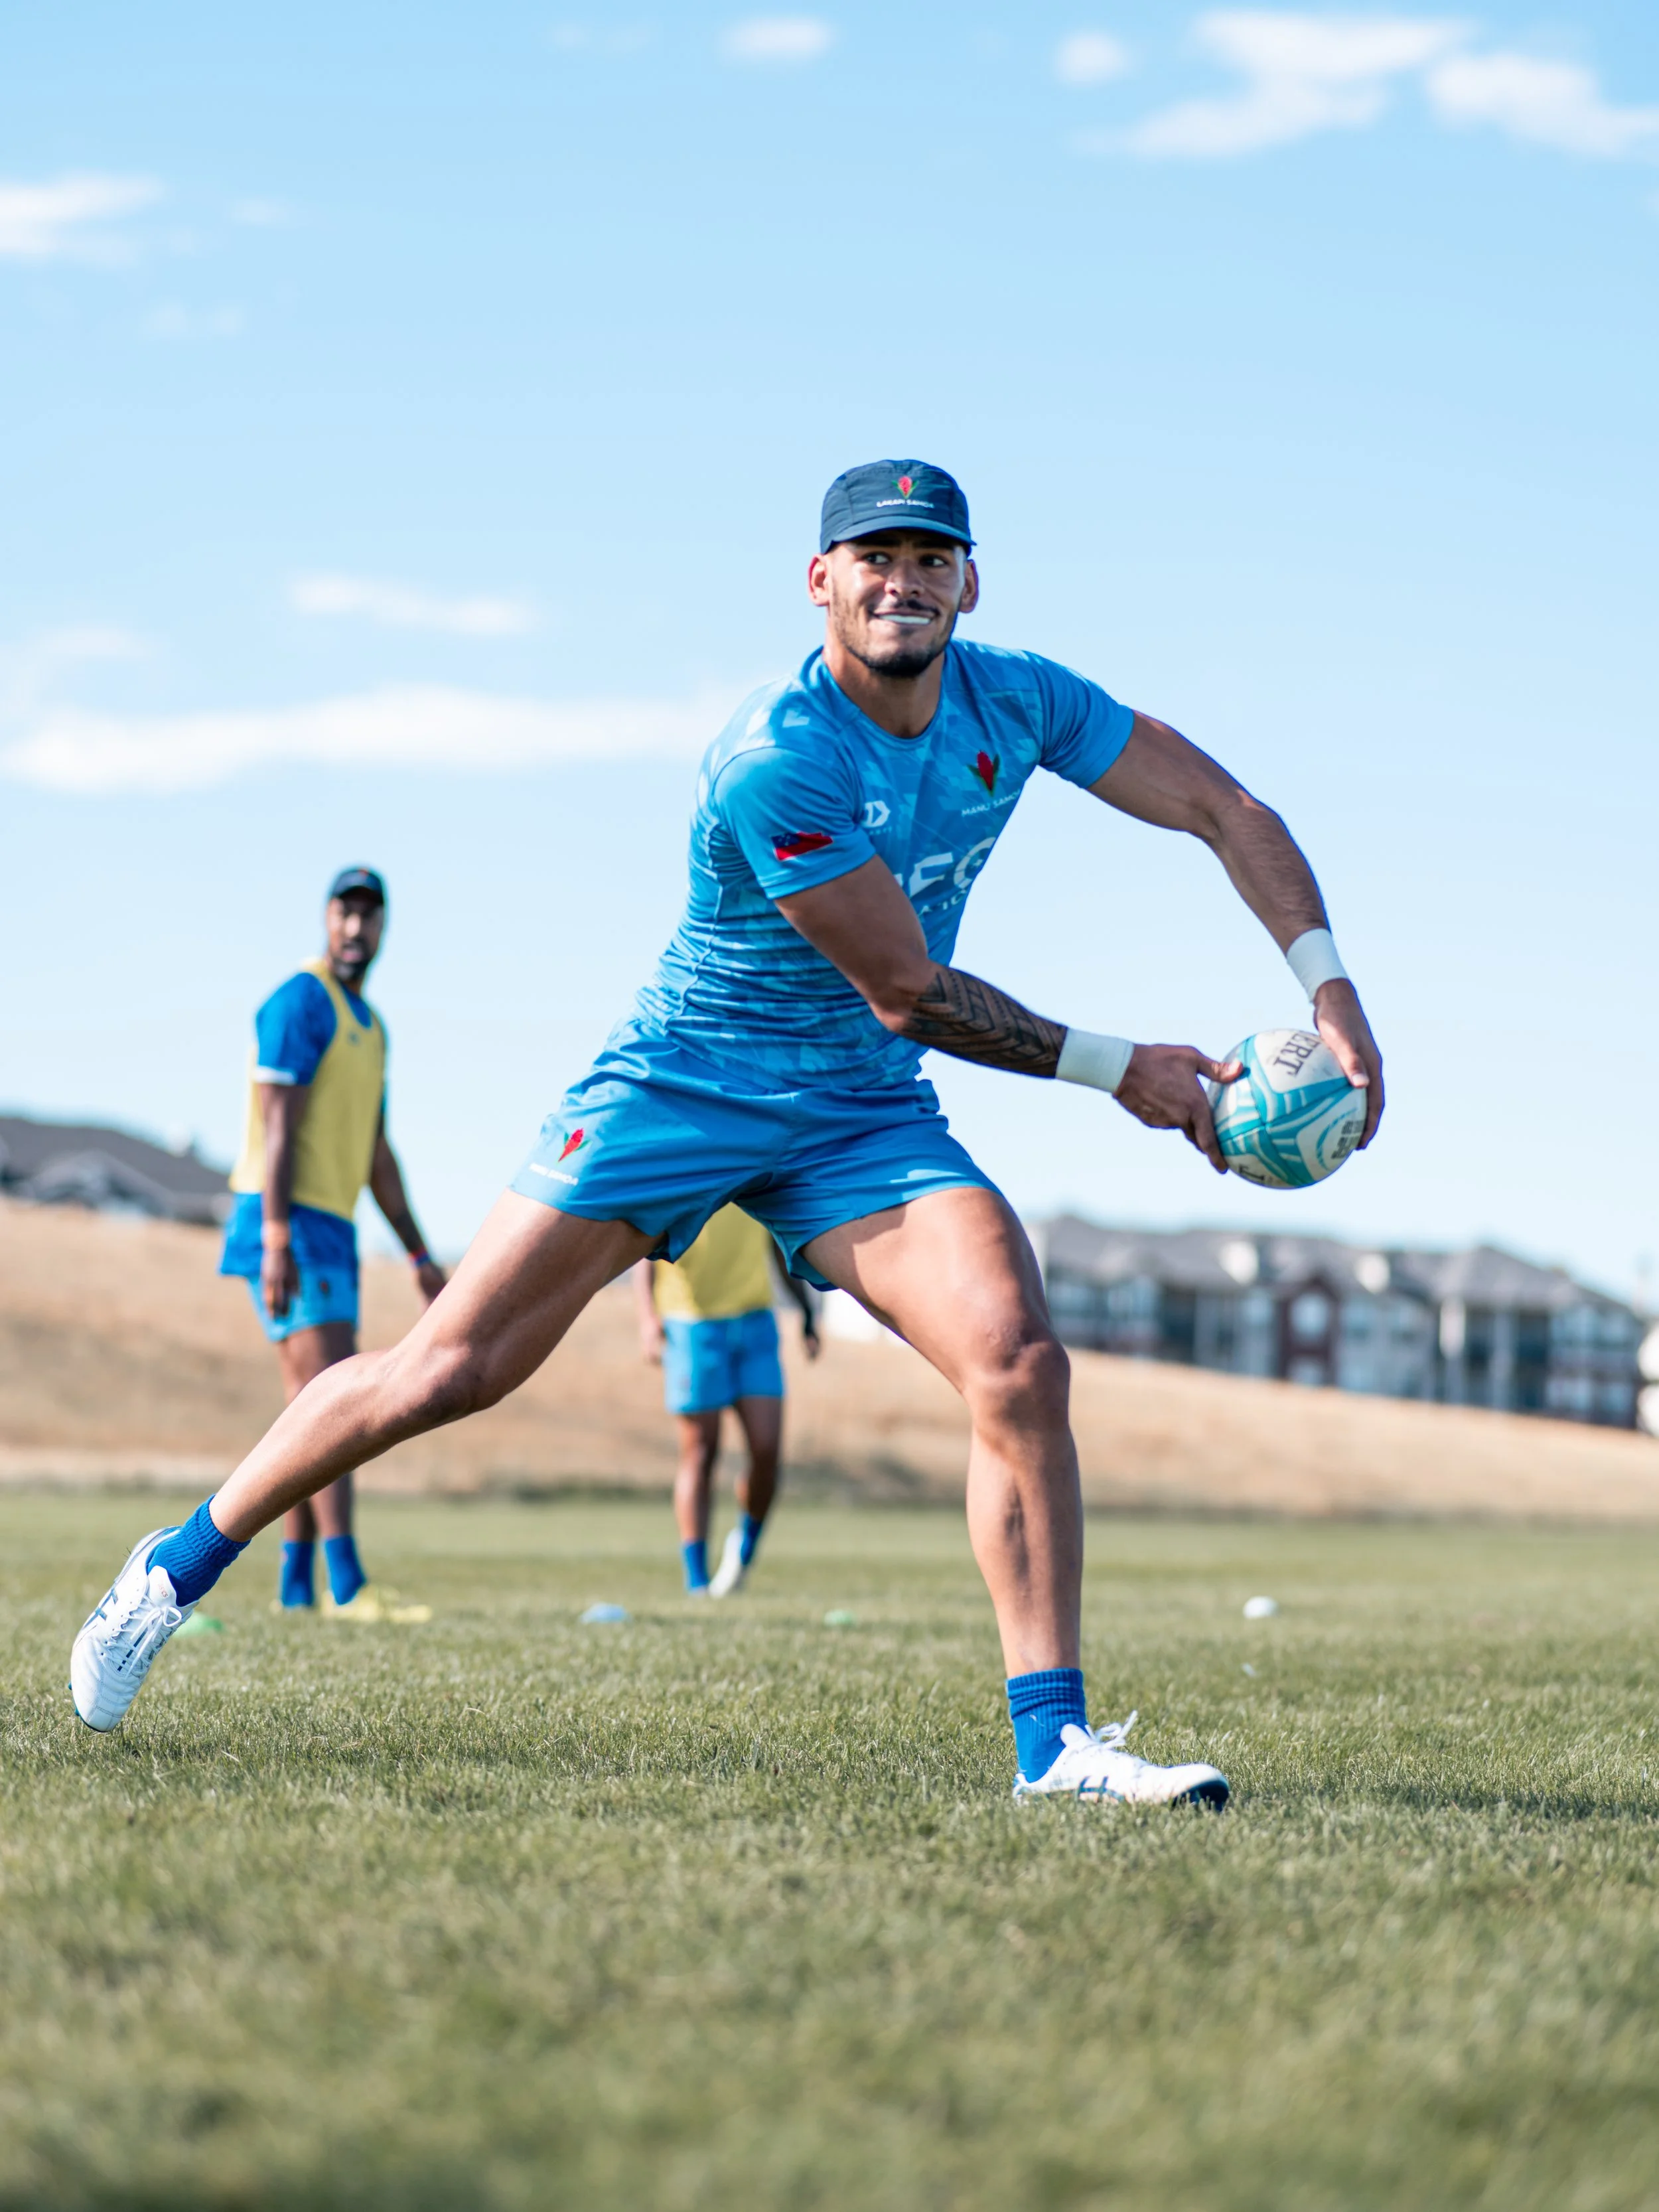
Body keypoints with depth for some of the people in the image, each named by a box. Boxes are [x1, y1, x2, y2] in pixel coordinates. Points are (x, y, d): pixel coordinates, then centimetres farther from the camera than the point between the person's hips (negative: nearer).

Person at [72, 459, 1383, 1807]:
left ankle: (1053, 1744, -12)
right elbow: (907, 993, -21)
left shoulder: (1015, 704, -7)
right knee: (450, 1371, -6)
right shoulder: (775, 763, -26)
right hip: (683, 1087, -5)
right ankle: (177, 1570, 13)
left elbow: (1228, 811, 1)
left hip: (866, 1117, 5)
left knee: (1021, 1365, -18)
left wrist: (1330, 990, -11)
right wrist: (1116, 1069, -15)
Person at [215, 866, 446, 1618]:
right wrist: (277, 1238, -24)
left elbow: (376, 1154, 24)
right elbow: (277, 1126, -16)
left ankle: (297, 1585, 10)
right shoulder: (300, 1004, -9)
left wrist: (418, 1254, 22)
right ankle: (347, 1584, -21)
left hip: (331, 1225, 9)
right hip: (289, 1221, -9)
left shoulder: (369, 1026, 20)